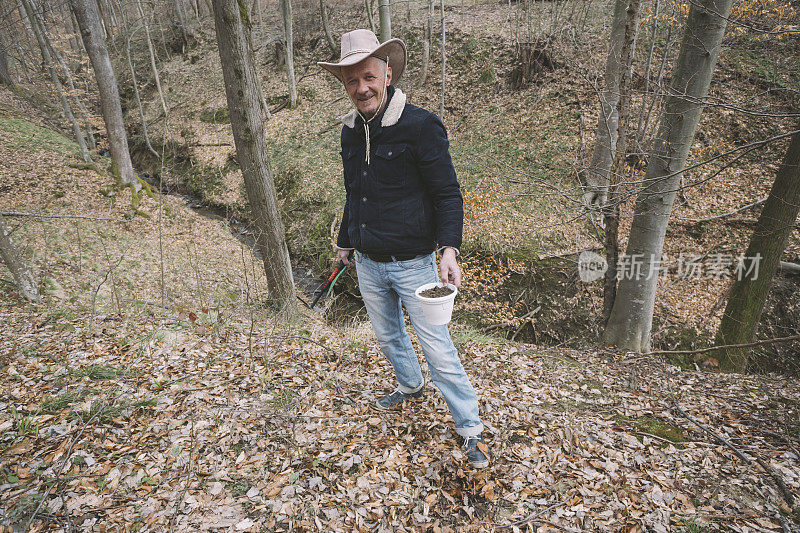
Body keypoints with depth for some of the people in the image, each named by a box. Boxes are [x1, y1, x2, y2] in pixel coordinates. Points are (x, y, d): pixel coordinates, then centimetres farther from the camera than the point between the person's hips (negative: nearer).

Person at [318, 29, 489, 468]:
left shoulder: (421, 127, -14)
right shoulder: (350, 131, 5)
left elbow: (448, 195, -13)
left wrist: (449, 249, -26)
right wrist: (345, 242, 24)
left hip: (412, 264, -6)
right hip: (367, 264, 6)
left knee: (437, 348, 0)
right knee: (388, 336, 22)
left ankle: (471, 429, 18)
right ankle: (410, 385, 50)